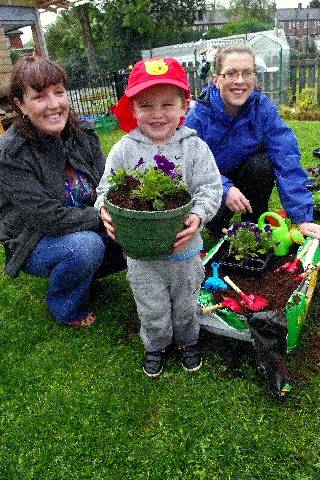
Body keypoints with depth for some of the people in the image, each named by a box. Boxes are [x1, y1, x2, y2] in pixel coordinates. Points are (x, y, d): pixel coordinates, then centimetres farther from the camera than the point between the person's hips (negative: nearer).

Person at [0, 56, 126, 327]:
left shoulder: (84, 136, -5)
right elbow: (48, 217, -28)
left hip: (88, 231, 6)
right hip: (35, 243, -5)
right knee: (86, 246, -34)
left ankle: (82, 273, 15)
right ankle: (66, 308, -2)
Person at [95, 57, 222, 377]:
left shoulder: (194, 147, -8)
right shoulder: (124, 150, -7)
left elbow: (210, 188, -9)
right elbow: (106, 188, -3)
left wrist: (197, 216, -28)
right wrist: (105, 210, -25)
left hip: (184, 247, 1)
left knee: (185, 305, 21)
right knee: (153, 311, 15)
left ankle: (187, 341, 51)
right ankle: (156, 346, 46)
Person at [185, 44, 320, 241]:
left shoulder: (264, 107, -19)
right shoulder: (198, 116, -22)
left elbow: (287, 160, -25)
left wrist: (303, 218, -32)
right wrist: (225, 189, -41)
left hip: (250, 176, 2)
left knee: (262, 164, -30)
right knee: (217, 224, -28)